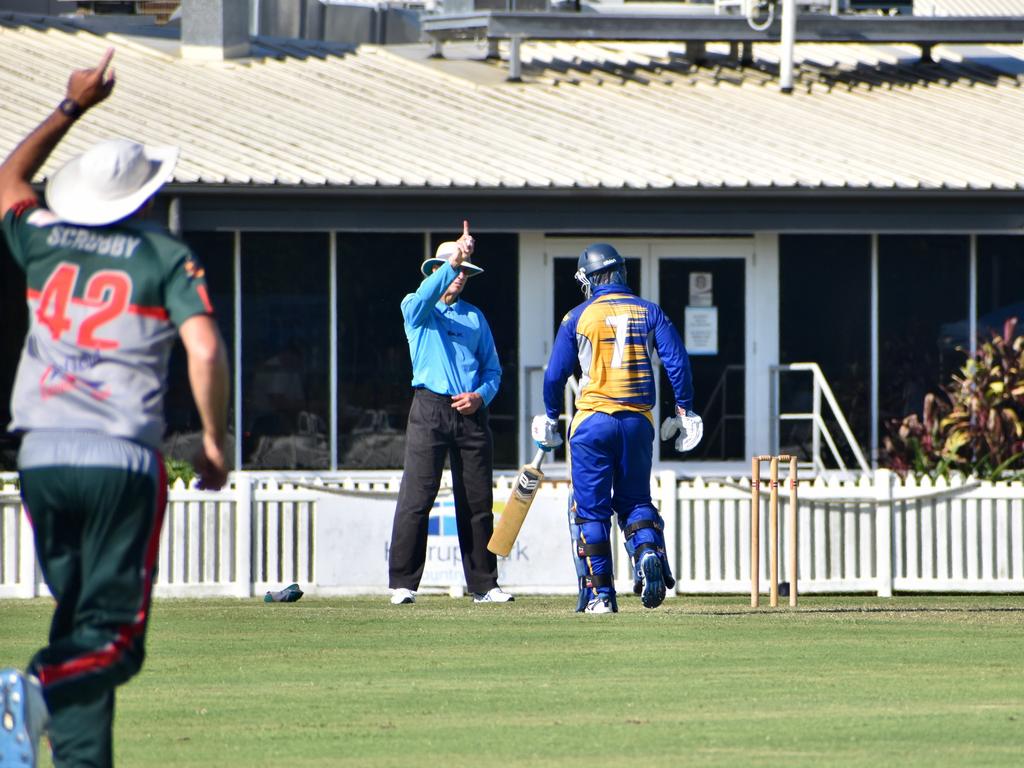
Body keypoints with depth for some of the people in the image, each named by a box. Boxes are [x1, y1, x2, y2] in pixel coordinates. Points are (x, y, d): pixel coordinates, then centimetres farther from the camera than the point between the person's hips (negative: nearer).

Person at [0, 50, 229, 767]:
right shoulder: (166, 256, 0)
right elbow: (205, 348, -12)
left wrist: (72, 108, 39)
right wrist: (215, 444, -1)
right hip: (123, 460, -4)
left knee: (78, 615, 14)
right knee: (112, 633, -4)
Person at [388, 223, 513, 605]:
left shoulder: (474, 316, 18)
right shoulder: (417, 308, 6)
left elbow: (493, 368, 18)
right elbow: (424, 298, -20)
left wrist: (481, 396, -3)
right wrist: (452, 262, -34)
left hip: (471, 413, 4)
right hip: (430, 408, -4)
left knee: (477, 502, 4)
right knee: (416, 497, -10)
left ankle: (483, 584, 9)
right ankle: (402, 583, -9)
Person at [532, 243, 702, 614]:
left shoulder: (579, 317, 0)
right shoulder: (649, 313, 6)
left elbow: (555, 374, 3)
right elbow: (677, 361, -1)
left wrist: (551, 416, 17)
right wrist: (684, 410, 5)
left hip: (593, 421, -3)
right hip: (638, 422, 3)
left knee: (590, 508, 4)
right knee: (634, 500, 15)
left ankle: (600, 594, 1)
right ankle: (648, 552, -16)